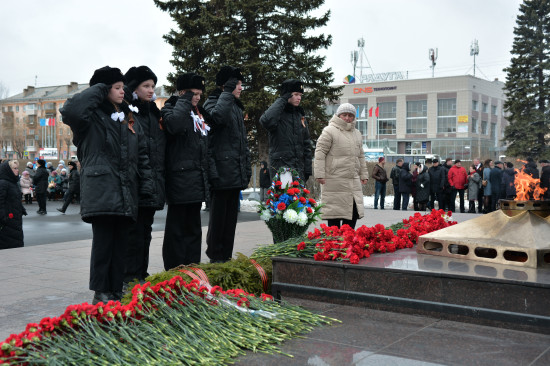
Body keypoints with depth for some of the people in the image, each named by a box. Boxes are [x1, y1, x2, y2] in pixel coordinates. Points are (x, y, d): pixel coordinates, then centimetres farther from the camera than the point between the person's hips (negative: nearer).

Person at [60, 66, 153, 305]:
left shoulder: (129, 120, 19)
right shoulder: (93, 116, 1)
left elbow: (142, 155, 17)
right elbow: (70, 111, -23)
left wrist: (146, 185, 7)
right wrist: (98, 91, -10)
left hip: (126, 193, 6)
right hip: (101, 190, -6)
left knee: (121, 242, 7)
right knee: (103, 241, -5)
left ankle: (117, 290, 15)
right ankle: (101, 292, 4)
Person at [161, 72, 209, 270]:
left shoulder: (200, 113, 19)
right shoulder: (171, 108, -4)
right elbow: (173, 124, -29)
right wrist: (185, 101, -15)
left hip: (197, 180, 8)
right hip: (180, 178, -8)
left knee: (193, 227, 13)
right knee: (177, 227, -4)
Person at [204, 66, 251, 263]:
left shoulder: (237, 107, 22)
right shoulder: (212, 103, -4)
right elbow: (218, 116, -31)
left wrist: (247, 169, 19)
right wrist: (227, 93, -20)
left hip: (236, 173, 8)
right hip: (221, 172, -8)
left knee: (231, 216, 11)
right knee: (218, 215, -3)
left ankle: (226, 257, 19)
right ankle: (216, 257, 6)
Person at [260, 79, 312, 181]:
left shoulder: (300, 115, 16)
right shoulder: (278, 112, -4)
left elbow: (306, 144, 19)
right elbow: (266, 121, -31)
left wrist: (307, 169, 14)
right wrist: (282, 100, -18)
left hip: (299, 168, 7)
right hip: (280, 167, -7)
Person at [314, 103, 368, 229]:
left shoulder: (357, 134, 19)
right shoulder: (329, 131, -5)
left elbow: (360, 156, 25)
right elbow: (320, 153, -9)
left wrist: (364, 174, 20)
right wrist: (319, 174, -15)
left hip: (353, 180, 7)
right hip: (334, 180, -7)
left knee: (354, 211, 6)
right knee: (334, 214, -2)